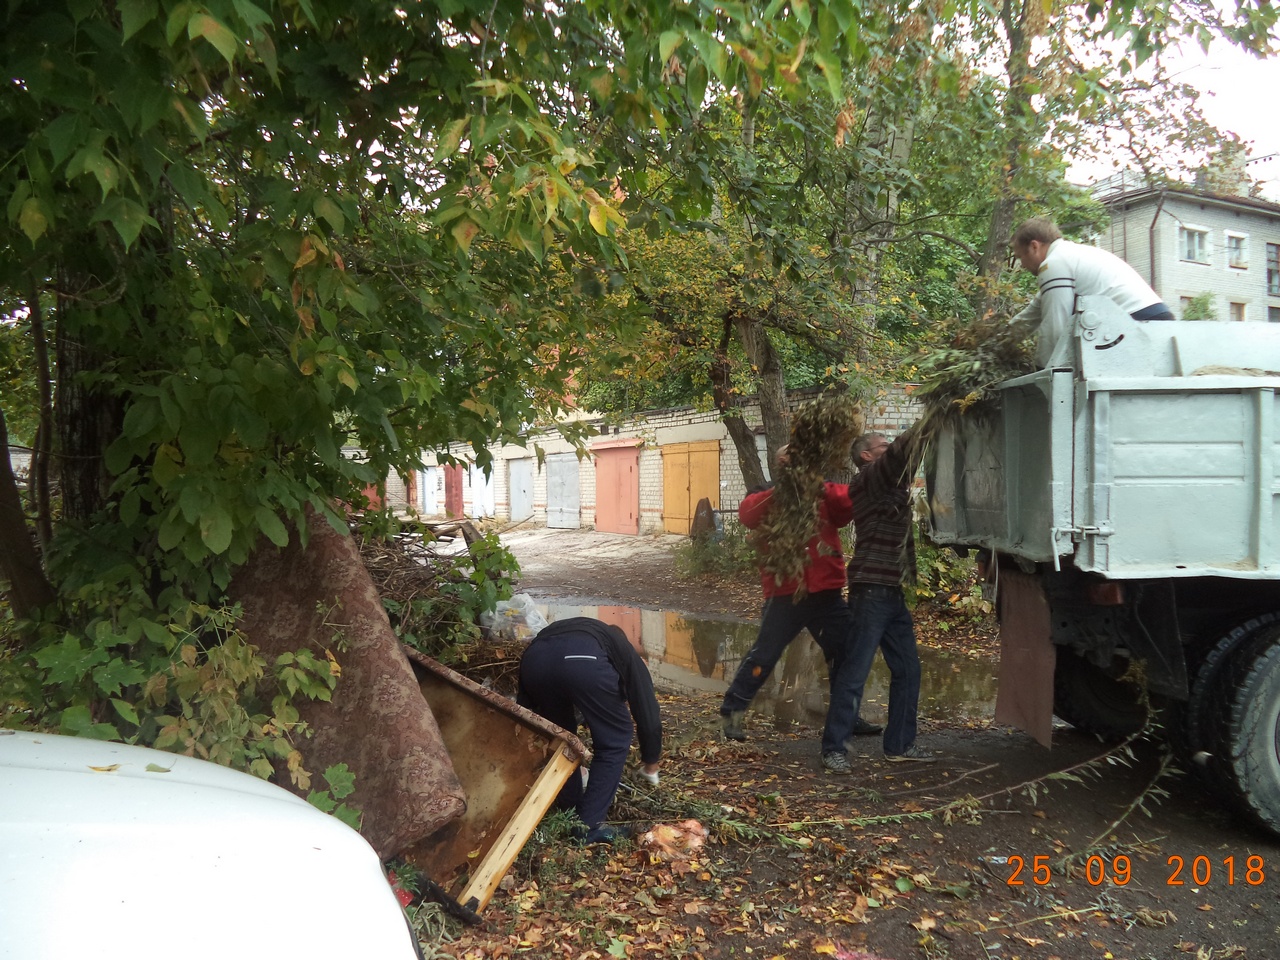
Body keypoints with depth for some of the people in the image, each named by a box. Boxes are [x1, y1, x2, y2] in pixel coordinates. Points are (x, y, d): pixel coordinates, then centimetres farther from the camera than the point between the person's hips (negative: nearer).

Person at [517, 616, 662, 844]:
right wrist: (651, 762, 51)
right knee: (614, 740, 19)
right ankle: (588, 825, 19)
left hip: (534, 657, 4)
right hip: (585, 661, -4)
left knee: (558, 733, 32)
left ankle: (569, 809, 40)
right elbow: (648, 715, 34)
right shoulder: (627, 654, 37)